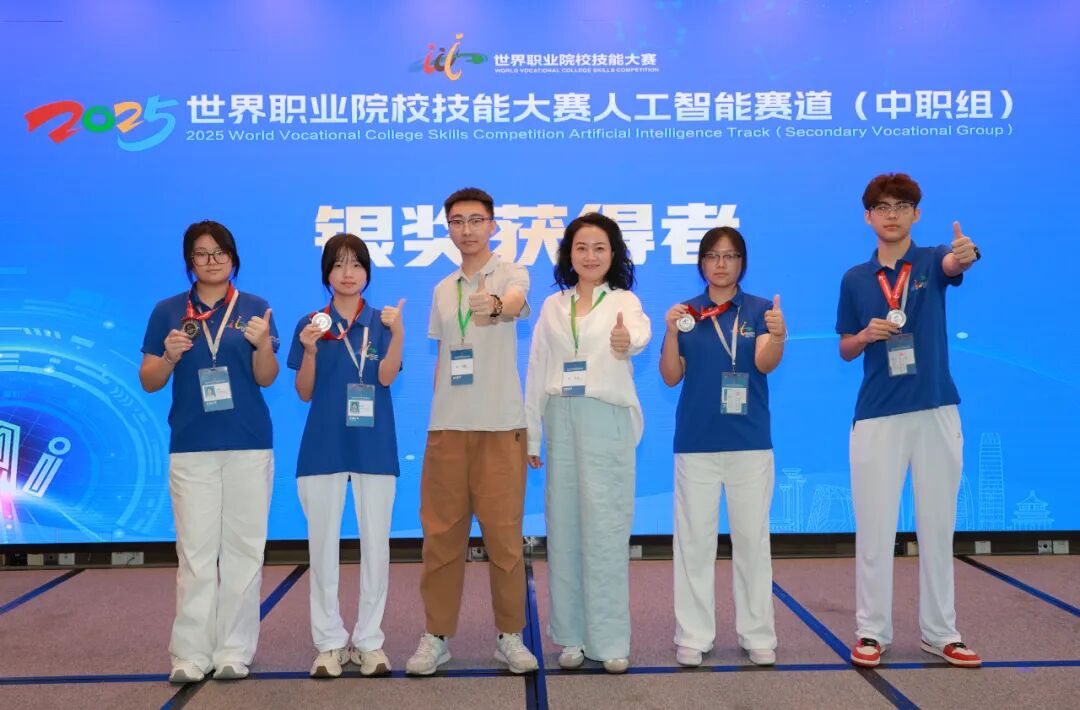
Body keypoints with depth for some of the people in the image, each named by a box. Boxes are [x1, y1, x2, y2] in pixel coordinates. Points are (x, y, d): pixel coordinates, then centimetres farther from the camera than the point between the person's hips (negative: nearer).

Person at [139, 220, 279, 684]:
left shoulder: (254, 309, 5)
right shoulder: (168, 311, 6)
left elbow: (266, 378, -1)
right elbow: (149, 381, 6)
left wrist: (263, 344, -20)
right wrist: (169, 356, -14)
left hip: (249, 445, 0)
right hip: (191, 447, 0)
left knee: (243, 548, 4)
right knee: (196, 551, 1)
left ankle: (234, 651, 13)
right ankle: (190, 654, 8)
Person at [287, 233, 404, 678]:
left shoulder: (381, 322, 4)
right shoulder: (311, 324, 5)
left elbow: (386, 377, -11)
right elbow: (304, 393, 3)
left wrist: (398, 332, -26)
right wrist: (309, 350, -14)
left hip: (374, 445, 0)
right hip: (323, 446, 1)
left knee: (375, 542, 4)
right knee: (323, 543, 5)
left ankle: (369, 641, 15)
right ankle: (329, 642, 16)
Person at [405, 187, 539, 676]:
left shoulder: (511, 273, -2)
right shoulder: (442, 290, 15)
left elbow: (514, 303, -27)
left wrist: (495, 303, -49)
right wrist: (437, 412, 13)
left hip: (501, 426, -4)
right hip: (446, 428, 4)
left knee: (504, 534, 1)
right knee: (441, 534, 6)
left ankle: (510, 636, 15)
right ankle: (436, 636, 18)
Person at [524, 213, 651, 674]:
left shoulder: (623, 300, 0)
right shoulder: (552, 306, 12)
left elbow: (639, 331, -24)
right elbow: (537, 372, 11)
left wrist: (627, 340, -49)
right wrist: (530, 433, 7)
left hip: (607, 420, -3)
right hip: (561, 420, 4)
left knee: (606, 531, -3)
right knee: (564, 528, 6)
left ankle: (610, 640, 6)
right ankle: (572, 636, 16)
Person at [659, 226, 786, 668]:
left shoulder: (760, 310, 1)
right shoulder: (686, 313, 4)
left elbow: (766, 363, -14)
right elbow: (670, 377, -1)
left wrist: (778, 336, -35)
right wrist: (671, 333, -18)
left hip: (749, 442, -1)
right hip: (695, 443, 1)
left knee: (752, 540, 7)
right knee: (694, 541, 6)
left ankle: (758, 636, 17)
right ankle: (693, 636, 15)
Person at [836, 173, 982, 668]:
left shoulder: (932, 261, 1)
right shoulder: (855, 279, 6)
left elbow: (953, 264, -24)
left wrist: (966, 253, -48)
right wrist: (866, 335, -12)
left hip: (936, 412, 0)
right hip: (877, 417, 0)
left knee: (938, 527, 9)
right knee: (873, 529, 3)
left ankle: (940, 632, 20)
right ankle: (871, 632, 15)